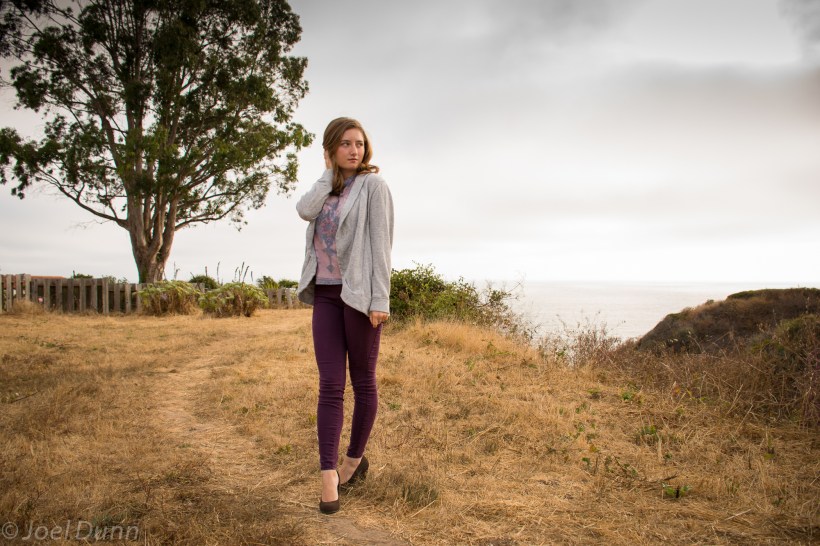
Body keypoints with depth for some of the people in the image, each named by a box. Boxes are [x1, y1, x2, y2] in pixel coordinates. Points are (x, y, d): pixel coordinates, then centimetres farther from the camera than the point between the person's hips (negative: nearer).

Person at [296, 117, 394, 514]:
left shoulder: (372, 184, -2)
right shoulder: (327, 188, 16)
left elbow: (381, 242, -10)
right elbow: (304, 211, -7)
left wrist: (380, 299, -16)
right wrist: (330, 172, 2)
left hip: (359, 294, -5)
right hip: (325, 294, 5)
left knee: (362, 381, 7)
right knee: (330, 385, -2)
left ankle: (355, 458, 24)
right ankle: (329, 475, -1)